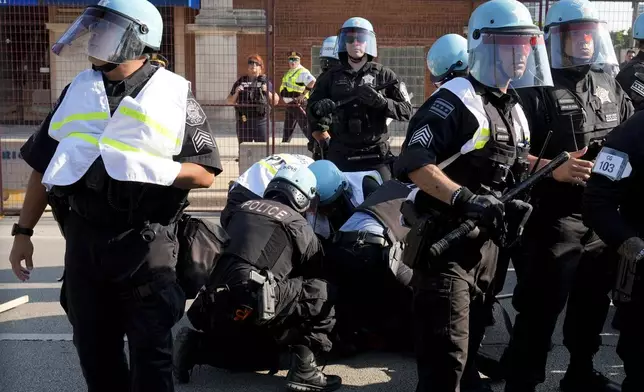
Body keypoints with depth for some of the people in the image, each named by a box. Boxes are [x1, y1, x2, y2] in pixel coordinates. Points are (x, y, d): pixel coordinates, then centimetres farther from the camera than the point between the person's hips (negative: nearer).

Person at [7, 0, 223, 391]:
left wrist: (150, 170, -20)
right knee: (93, 347, 14)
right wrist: (23, 232, 12)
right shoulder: (77, 91, 10)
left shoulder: (174, 96, -2)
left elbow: (205, 173, -6)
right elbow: (44, 166, 14)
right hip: (83, 238, 5)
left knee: (150, 348, 5)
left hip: (145, 242, -4)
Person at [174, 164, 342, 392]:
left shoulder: (244, 209, 20)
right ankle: (303, 369, -5)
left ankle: (196, 346, 11)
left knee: (254, 352, 31)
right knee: (322, 295, 2)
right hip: (252, 305, -7)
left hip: (214, 308, 7)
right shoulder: (296, 223, 5)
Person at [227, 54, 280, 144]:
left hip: (260, 120, -1)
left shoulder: (265, 81, 10)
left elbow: (275, 101, 9)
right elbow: (229, 101, 13)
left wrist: (267, 92, -7)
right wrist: (236, 93, -4)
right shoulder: (240, 82, 13)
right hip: (243, 121, 1)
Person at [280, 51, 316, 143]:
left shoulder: (302, 72, -12)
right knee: (287, 128, 16)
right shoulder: (289, 72, 17)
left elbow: (312, 81, -28)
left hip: (299, 104, -9)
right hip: (290, 105, 9)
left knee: (306, 127, -10)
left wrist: (303, 94, -25)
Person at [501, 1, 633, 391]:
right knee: (541, 309, -6)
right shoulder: (537, 88, -10)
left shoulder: (610, 86, 12)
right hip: (556, 218, -7)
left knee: (593, 302, 19)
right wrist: (553, 169, -30)